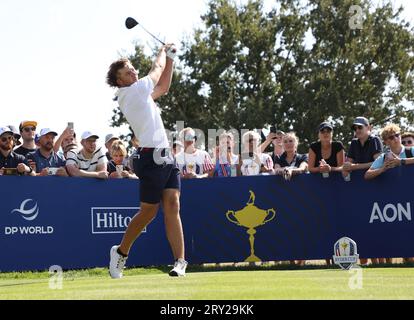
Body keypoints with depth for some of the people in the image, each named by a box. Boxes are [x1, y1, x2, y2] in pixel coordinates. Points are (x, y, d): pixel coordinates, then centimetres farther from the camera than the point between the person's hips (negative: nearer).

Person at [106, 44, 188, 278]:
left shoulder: (140, 94, 19)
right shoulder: (130, 92, -6)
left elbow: (163, 87, 33)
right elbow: (157, 69, 7)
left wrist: (170, 57, 30)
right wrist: (163, 52, 26)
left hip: (166, 157, 8)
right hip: (152, 158, -8)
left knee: (172, 206, -5)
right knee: (149, 211, -1)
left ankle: (180, 261, -12)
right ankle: (121, 252, 18)